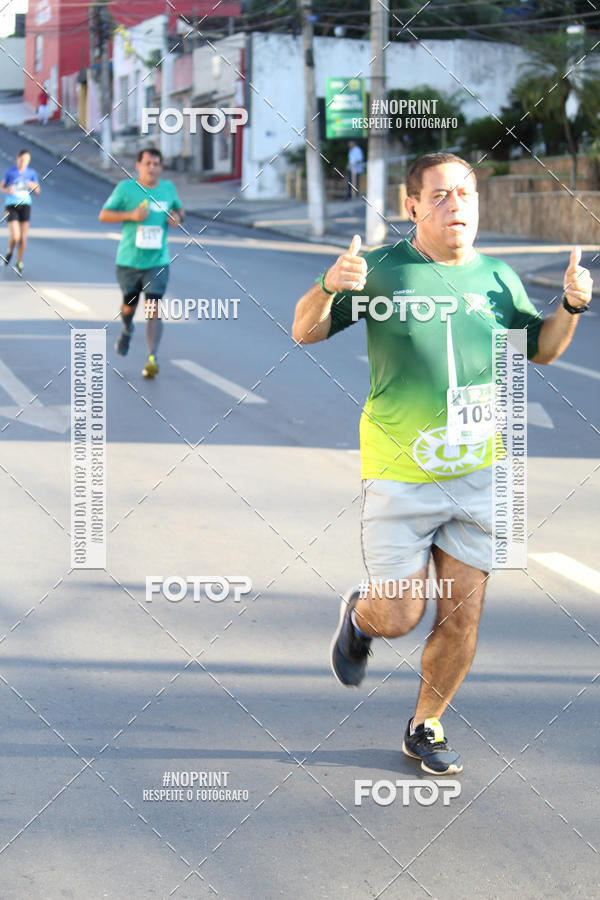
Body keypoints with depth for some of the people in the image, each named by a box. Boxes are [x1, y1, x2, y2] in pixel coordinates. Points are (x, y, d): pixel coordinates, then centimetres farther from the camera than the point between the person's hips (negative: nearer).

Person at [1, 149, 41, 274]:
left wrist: (34, 186, -17)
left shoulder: (32, 172, 3)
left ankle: (19, 262, 19)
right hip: (11, 206, -2)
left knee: (23, 237, 0)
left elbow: (37, 192, 6)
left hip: (25, 204, 2)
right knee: (15, 237, -14)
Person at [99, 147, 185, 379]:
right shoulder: (126, 188, -6)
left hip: (158, 262, 0)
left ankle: (152, 359, -18)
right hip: (128, 261, 0)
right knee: (129, 305, 18)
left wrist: (178, 216, -2)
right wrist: (131, 215, -20)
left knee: (154, 311, -13)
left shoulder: (168, 188, 4)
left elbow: (179, 208, 23)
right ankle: (127, 329, 53)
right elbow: (104, 215, -6)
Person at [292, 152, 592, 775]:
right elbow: (304, 332, -1)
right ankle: (358, 614, 36)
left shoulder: (498, 278, 6)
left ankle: (426, 727, 27)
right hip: (400, 478, -3)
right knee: (398, 618, -1)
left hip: (478, 475, 3)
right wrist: (329, 286, -22)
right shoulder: (383, 270, -5)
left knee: (462, 616, 5)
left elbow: (541, 350, 19)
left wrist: (571, 306, -1)